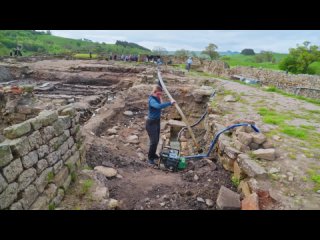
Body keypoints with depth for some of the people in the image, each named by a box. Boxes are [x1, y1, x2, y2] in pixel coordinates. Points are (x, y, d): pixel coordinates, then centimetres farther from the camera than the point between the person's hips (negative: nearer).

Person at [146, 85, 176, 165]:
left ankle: (153, 154, 38)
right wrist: (170, 103, -45)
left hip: (157, 121, 9)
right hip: (151, 123, -9)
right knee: (154, 141, -8)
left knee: (156, 140, 18)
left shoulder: (157, 98, 1)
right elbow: (159, 106, -45)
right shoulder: (152, 100, -24)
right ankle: (150, 158, 11)